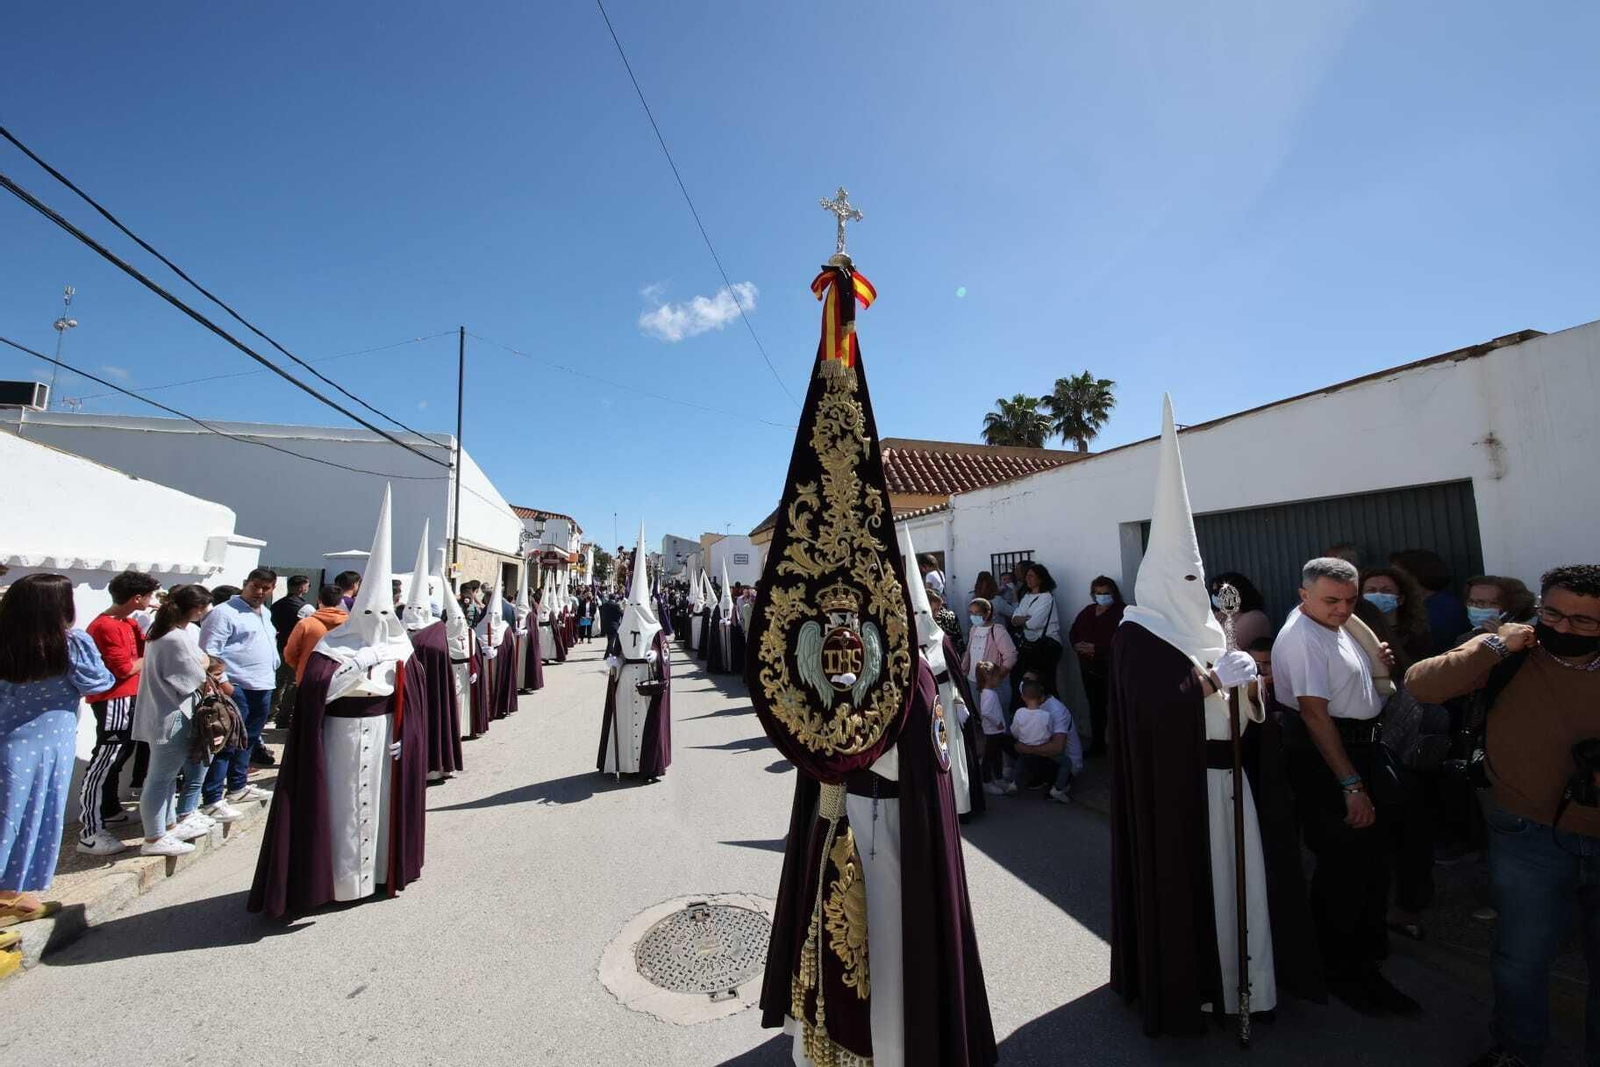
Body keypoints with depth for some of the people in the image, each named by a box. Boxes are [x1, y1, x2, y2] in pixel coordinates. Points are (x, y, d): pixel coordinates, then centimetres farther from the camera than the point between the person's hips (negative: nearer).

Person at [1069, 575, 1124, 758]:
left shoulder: (1122, 611, -8)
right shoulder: (1088, 611, 15)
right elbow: (1073, 631, 16)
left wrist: (1096, 647, -21)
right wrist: (1077, 645, -4)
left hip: (1112, 669, -7)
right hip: (1089, 667, 7)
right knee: (1095, 706, 14)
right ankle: (1097, 745, 25)